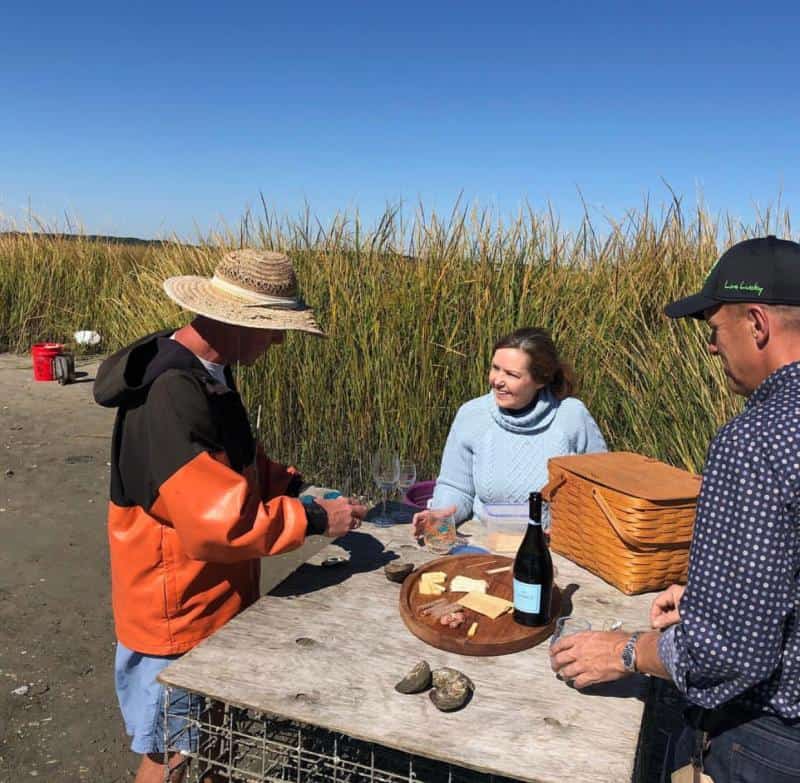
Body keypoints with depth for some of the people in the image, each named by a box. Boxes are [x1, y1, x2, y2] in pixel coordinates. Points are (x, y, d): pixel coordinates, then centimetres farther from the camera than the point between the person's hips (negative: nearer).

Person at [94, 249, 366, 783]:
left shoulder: (207, 372, 1)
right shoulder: (169, 396, -30)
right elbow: (216, 521, -32)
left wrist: (292, 484, -1)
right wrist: (313, 520, -21)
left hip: (216, 598, 8)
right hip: (179, 614, -8)